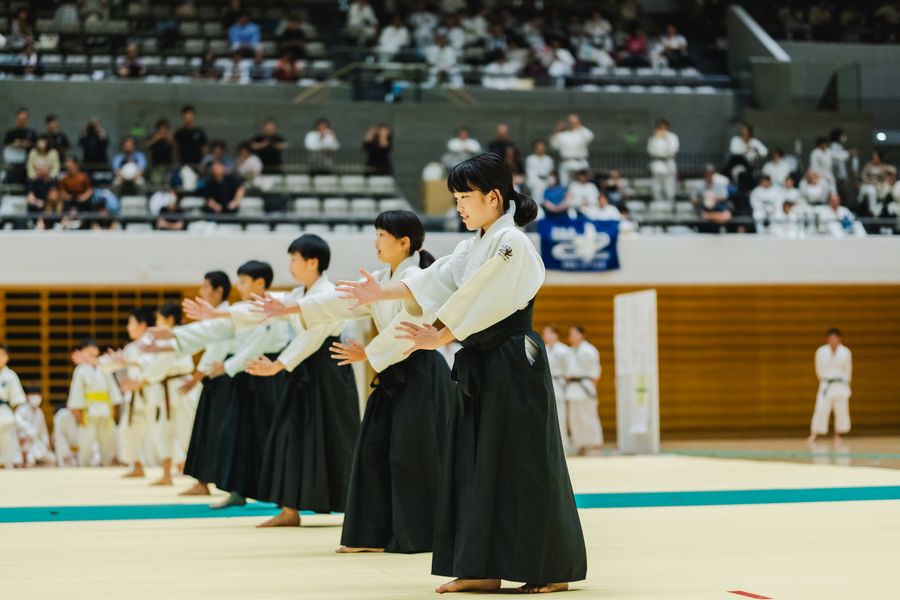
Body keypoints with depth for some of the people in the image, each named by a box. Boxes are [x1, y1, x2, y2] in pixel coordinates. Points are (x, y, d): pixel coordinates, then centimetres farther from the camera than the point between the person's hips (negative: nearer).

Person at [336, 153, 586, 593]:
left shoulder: (512, 243, -14)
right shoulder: (475, 244, 15)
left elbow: (483, 304, -18)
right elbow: (436, 281, 10)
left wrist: (438, 338, -13)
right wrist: (380, 293, 2)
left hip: (513, 366, -9)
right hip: (479, 366, 9)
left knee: (523, 466, -5)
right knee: (476, 465, 8)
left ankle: (551, 569, 3)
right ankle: (484, 569, 13)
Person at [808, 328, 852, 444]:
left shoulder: (846, 352, -4)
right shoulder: (821, 352, -5)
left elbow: (848, 370, 6)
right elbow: (819, 369, 7)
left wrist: (844, 384, 8)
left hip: (841, 386, 1)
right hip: (826, 386, -1)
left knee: (841, 410, 4)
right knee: (821, 410, -8)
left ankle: (838, 435, 16)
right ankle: (813, 435, -9)